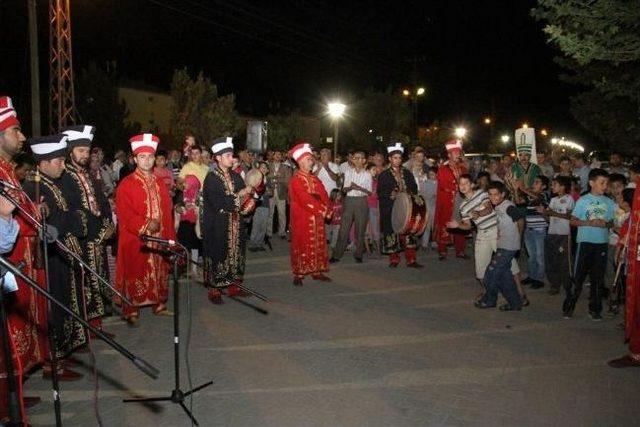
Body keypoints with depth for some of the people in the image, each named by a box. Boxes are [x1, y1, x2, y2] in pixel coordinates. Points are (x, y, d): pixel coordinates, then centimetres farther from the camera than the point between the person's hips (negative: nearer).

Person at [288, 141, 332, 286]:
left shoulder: (314, 179, 13)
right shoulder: (296, 180, -12)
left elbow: (323, 195, 5)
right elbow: (305, 199, -20)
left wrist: (327, 209, -13)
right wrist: (323, 210, -18)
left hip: (317, 217, 7)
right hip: (302, 218, -7)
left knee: (318, 244, 10)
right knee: (302, 245, 0)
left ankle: (317, 271, 20)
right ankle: (298, 274, 8)